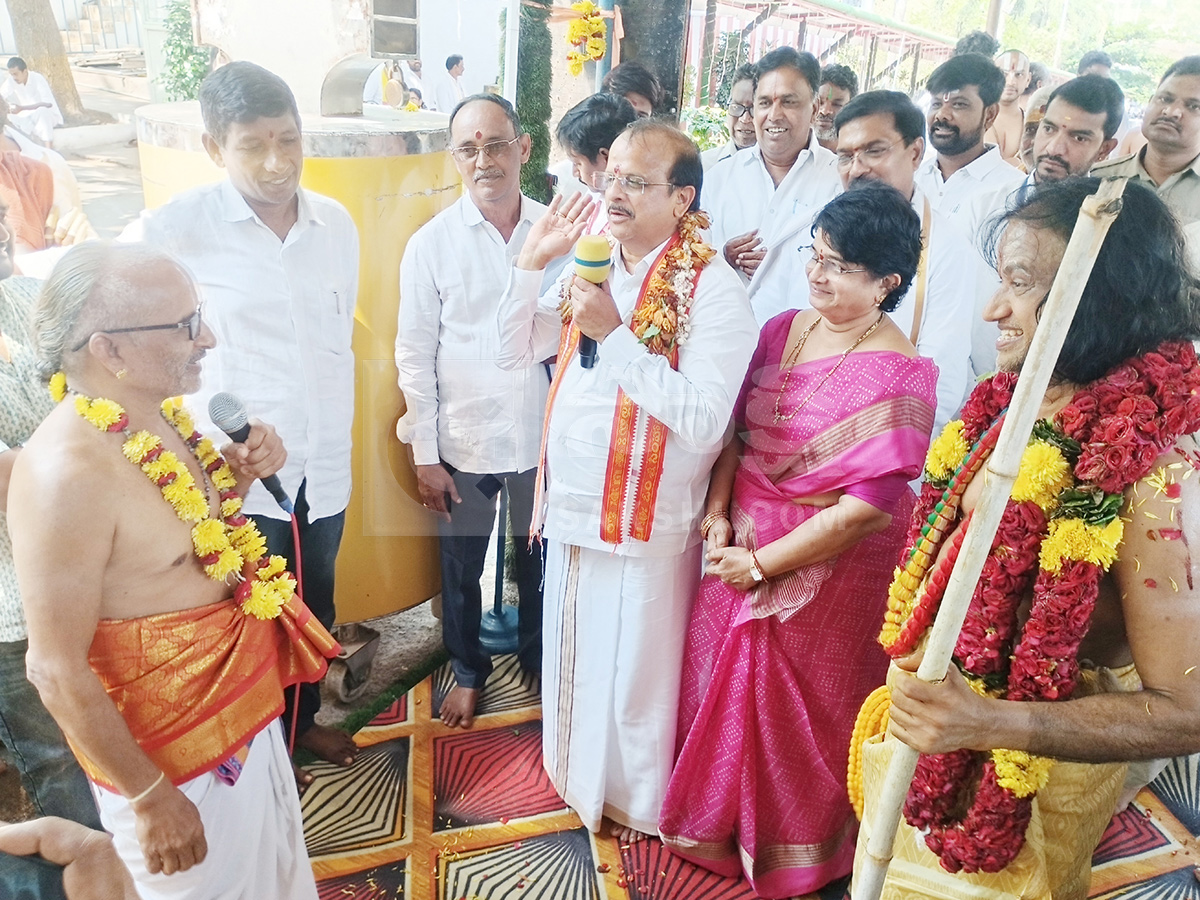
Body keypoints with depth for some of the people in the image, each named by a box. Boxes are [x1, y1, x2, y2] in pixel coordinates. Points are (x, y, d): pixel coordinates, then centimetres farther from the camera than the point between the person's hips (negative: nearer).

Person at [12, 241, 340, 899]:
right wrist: (150, 797, -16)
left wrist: (238, 472, -7)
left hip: (242, 706, 8)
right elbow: (56, 671, -24)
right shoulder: (67, 470, -29)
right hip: (173, 750, -8)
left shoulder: (156, 413, -4)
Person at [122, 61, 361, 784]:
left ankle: (305, 717, 47)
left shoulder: (336, 224, 1)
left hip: (324, 464, 4)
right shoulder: (177, 228, -13)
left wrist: (339, 436, 12)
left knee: (316, 605, 21)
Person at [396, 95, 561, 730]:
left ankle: (538, 660, 45)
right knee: (461, 568, 16)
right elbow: (415, 354, -5)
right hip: (464, 442, -1)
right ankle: (468, 672, 41)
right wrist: (424, 455, -5)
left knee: (539, 560, 19)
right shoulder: (432, 243, -8)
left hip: (542, 436, 1)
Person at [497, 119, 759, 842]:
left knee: (634, 672, 11)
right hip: (571, 508, 6)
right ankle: (577, 775, 48)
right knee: (572, 654, 22)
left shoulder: (713, 288, -16)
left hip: (645, 524, -6)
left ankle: (638, 804, 38)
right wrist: (533, 260, -4)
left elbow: (703, 420, -26)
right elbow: (516, 349, 8)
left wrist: (615, 335, -26)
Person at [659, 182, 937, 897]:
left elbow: (864, 507, -23)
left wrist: (760, 564, -16)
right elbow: (736, 428, 5)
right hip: (743, 548, 6)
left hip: (827, 568, -6)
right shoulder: (783, 330, 0)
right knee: (723, 682, 21)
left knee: (796, 710, 13)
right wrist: (719, 514, -9)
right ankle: (718, 820, 50)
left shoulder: (899, 375, -20)